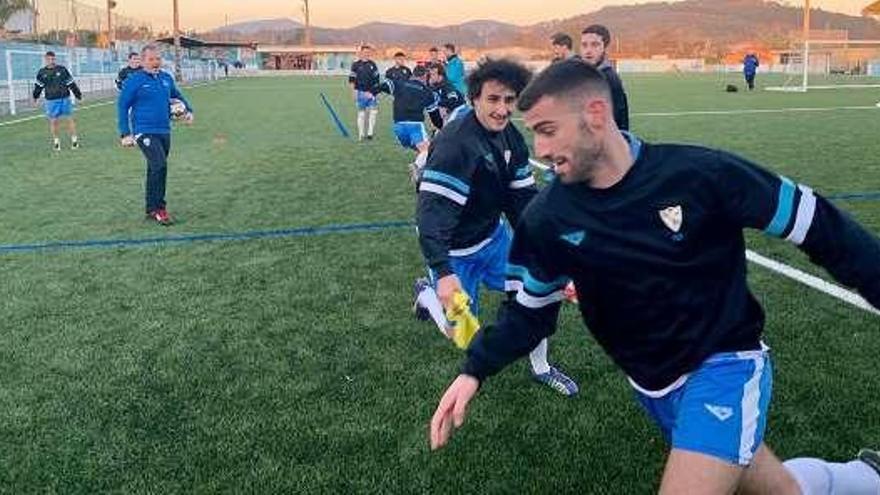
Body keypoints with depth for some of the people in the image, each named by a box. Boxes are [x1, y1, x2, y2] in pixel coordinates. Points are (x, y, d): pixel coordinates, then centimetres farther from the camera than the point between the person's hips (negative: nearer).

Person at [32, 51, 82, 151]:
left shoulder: (62, 69, -1)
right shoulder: (42, 72, 3)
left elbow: (71, 83, 3)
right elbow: (39, 86, 15)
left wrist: (78, 94, 6)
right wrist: (35, 97, 17)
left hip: (64, 99, -1)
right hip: (51, 101, 1)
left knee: (69, 119, 2)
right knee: (53, 121, 2)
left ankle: (74, 139, 13)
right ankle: (56, 141, 14)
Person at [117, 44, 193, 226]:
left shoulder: (166, 78, 9)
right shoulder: (134, 80, -7)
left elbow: (178, 96, 26)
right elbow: (122, 106, -3)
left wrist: (188, 110, 7)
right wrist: (125, 134, -8)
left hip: (164, 132, 6)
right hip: (145, 132, -6)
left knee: (155, 170, 13)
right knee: (160, 166, -21)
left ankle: (151, 210, 24)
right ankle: (158, 209, -11)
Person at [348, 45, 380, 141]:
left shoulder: (373, 65, 8)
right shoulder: (356, 65, 0)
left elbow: (376, 79, 12)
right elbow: (352, 79, 2)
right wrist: (353, 91, -3)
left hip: (371, 92, 3)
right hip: (360, 92, -3)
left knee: (373, 111, -5)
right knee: (361, 113, 2)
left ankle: (370, 133, 0)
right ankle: (361, 134, 7)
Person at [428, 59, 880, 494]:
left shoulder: (700, 173, -21)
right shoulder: (547, 220, -11)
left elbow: (818, 226, -11)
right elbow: (527, 309, 2)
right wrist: (474, 372, -8)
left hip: (725, 362, -3)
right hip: (655, 384, 4)